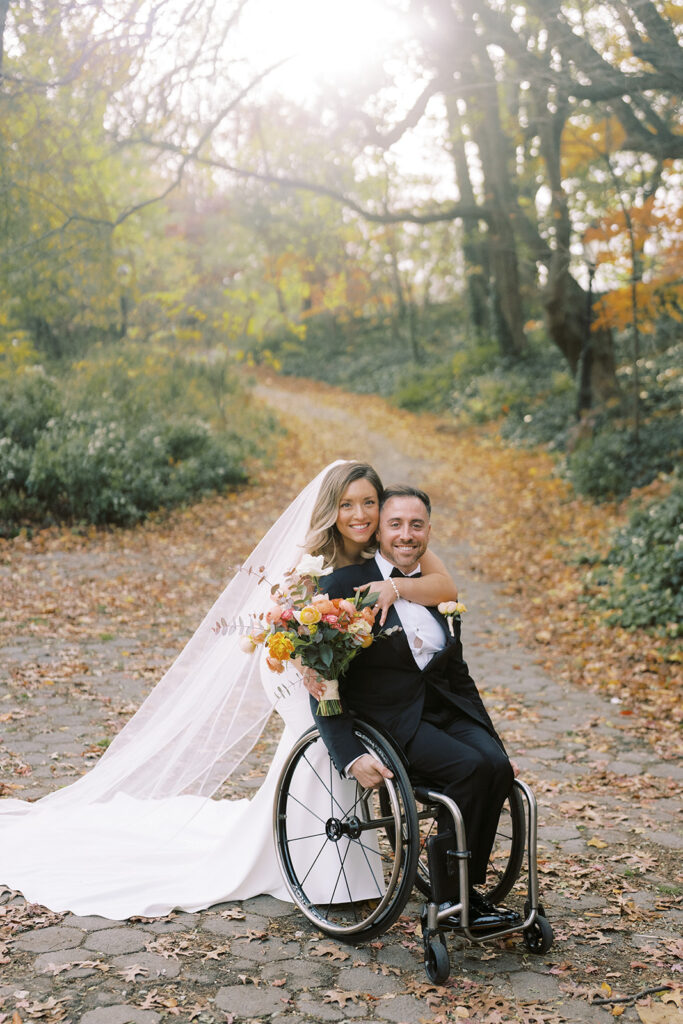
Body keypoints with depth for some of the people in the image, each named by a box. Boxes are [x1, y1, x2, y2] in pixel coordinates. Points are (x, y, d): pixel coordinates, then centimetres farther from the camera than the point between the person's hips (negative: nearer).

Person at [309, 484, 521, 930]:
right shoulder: (348, 585, -7)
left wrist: (490, 737, 10)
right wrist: (351, 757, -22)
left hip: (447, 710, 6)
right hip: (388, 719, -5)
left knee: (497, 765, -22)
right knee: (470, 767, -26)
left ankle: (467, 888, -6)